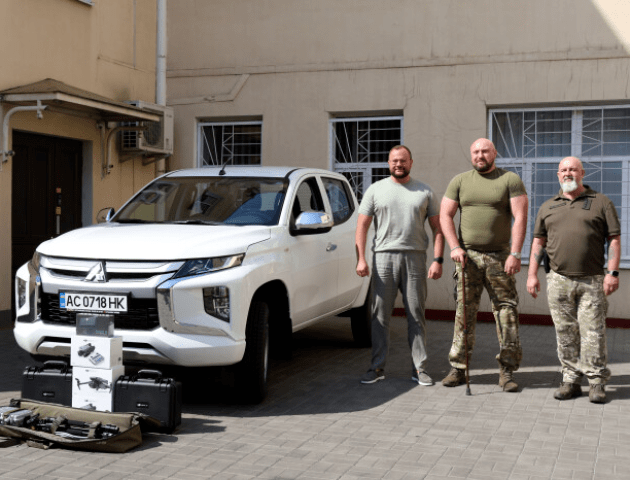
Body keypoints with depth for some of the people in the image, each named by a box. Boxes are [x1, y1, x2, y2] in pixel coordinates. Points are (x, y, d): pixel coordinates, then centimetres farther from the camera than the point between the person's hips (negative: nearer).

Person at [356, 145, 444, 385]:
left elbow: (437, 228, 9)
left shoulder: (425, 192, 11)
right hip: (384, 257, 0)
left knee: (416, 315, 3)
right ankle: (378, 367, 8)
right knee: (380, 315, 1)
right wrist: (361, 258, -6)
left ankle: (419, 368, 10)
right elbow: (362, 226, 5)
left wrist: (437, 260, -3)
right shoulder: (376, 190, 10)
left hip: (415, 258, 0)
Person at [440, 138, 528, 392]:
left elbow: (520, 217, -5)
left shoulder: (511, 180, 2)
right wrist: (455, 247, -6)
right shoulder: (459, 182, 10)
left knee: (506, 311, -2)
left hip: (499, 257, -1)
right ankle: (458, 369, 8)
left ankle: (506, 371, 5)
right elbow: (445, 215, 7)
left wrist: (515, 254, -13)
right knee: (464, 311, 2)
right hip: (467, 256, 2)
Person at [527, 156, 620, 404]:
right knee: (565, 333, 4)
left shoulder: (602, 202, 6)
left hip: (592, 281, -2)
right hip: (558, 281, 3)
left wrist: (613, 273, -8)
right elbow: (538, 242, 15)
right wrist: (532, 274, 7)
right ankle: (570, 380, 12)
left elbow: (614, 240, 2)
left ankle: (597, 382, 6)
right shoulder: (548, 207, 15)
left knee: (593, 332, -3)